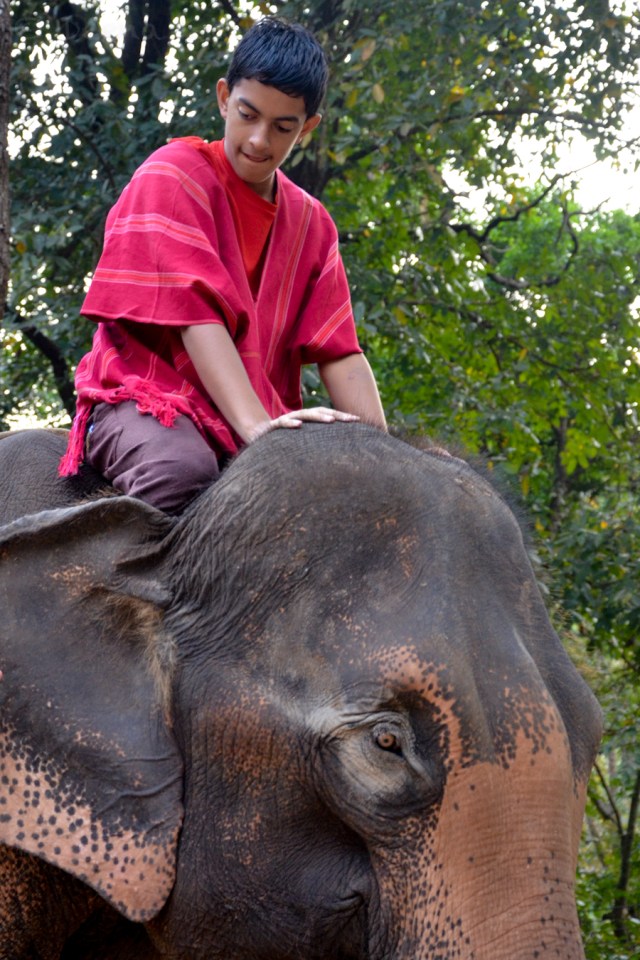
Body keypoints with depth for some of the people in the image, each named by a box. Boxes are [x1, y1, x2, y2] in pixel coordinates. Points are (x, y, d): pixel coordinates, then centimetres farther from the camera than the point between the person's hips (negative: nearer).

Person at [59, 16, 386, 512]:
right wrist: (255, 425, -30)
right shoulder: (175, 177, -3)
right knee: (183, 470, -40)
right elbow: (194, 312, -16)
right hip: (148, 398, -5)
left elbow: (338, 350, 5)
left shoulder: (311, 224, 14)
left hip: (253, 419, 5)